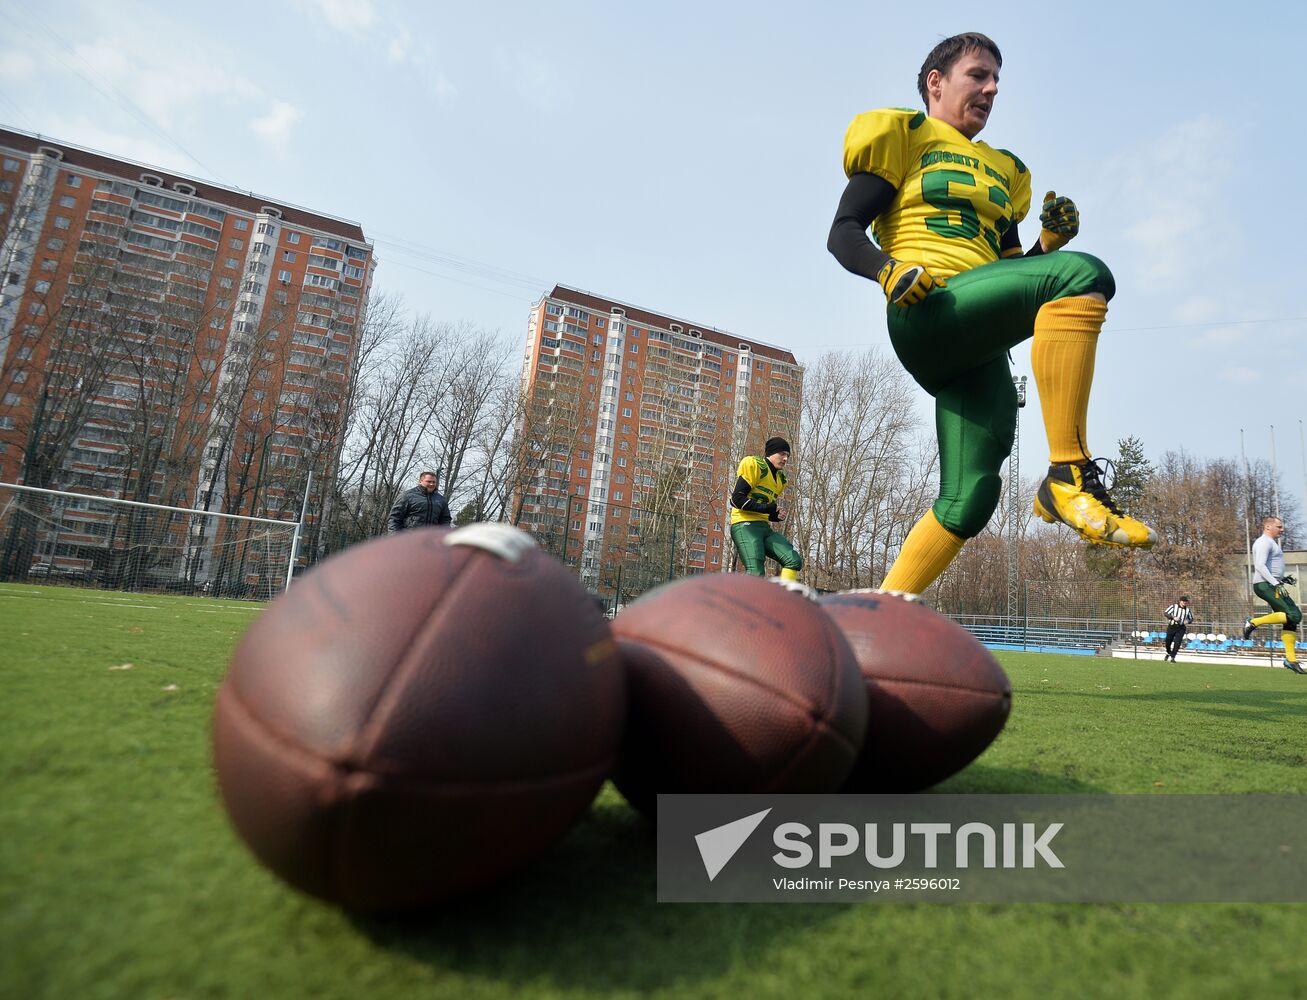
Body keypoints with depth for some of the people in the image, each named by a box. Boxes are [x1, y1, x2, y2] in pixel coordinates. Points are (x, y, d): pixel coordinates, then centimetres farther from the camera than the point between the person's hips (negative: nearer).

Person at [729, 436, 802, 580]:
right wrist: (766, 508, -18)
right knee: (756, 573, -20)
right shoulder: (754, 465, -4)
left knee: (794, 561, -8)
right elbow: (737, 498, -13)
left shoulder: (781, 479, 21)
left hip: (765, 528, 8)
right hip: (745, 525, -8)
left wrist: (777, 516, 1)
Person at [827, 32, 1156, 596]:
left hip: (979, 346, 7)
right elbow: (843, 234, 2)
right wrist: (889, 270, -18)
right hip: (927, 317, -6)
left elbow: (1009, 272, 31)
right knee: (1084, 273, -28)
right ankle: (1069, 479, -30)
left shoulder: (1001, 170, 35)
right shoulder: (904, 136, 16)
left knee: (969, 500, -5)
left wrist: (1049, 242, 10)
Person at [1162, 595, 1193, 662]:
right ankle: (1168, 653, 35)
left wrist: (1188, 621, -5)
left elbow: (1191, 619, 18)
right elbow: (1165, 613, -4)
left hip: (1181, 628, 1)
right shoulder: (1174, 606, 0)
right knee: (1168, 641, 6)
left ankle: (1172, 657, -5)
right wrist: (1173, 617, -18)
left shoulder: (1188, 610, 8)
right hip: (1172, 626, -1)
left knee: (1177, 642, -13)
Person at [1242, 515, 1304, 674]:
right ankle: (1253, 623, -11)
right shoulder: (1264, 542, -8)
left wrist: (1282, 579, 19)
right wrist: (1276, 583, -27)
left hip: (1270, 585, 10)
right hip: (1266, 585, -10)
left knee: (1291, 620, 5)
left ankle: (1290, 659, 3)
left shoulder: (1270, 543, 24)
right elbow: (1260, 565, -21)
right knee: (1294, 615, -19)